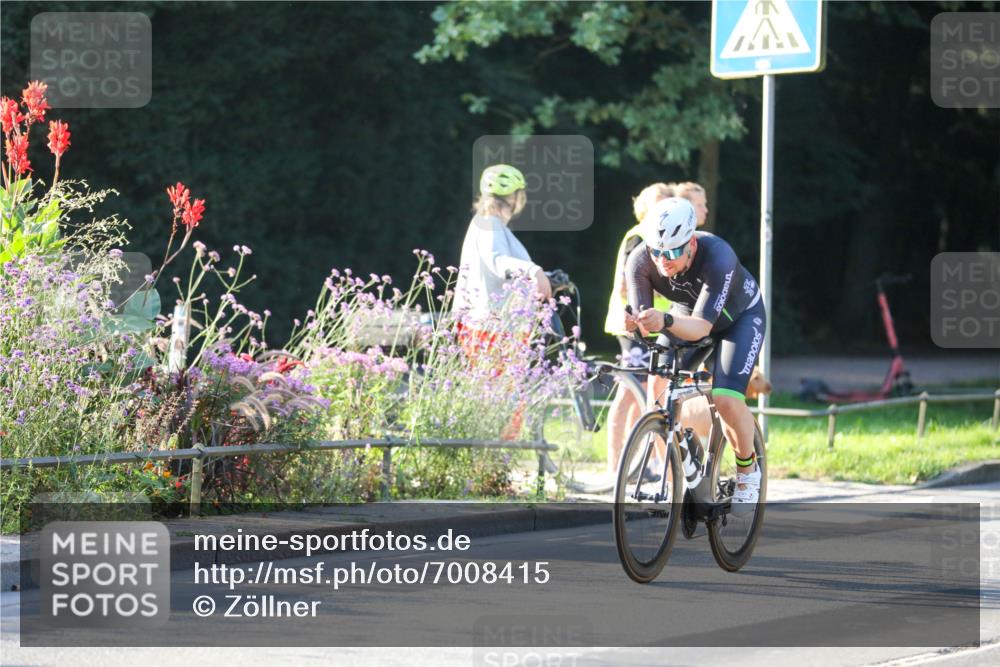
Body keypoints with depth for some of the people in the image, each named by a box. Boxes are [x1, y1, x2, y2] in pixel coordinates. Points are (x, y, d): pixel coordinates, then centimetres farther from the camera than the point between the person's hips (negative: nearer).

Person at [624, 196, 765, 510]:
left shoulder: (717, 257, -40)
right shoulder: (640, 261, -29)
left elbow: (702, 326, -44)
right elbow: (644, 320, -30)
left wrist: (666, 322, -64)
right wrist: (635, 324, -54)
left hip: (740, 317, -4)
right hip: (685, 314, 4)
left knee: (726, 400, -22)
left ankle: (747, 469, 5)